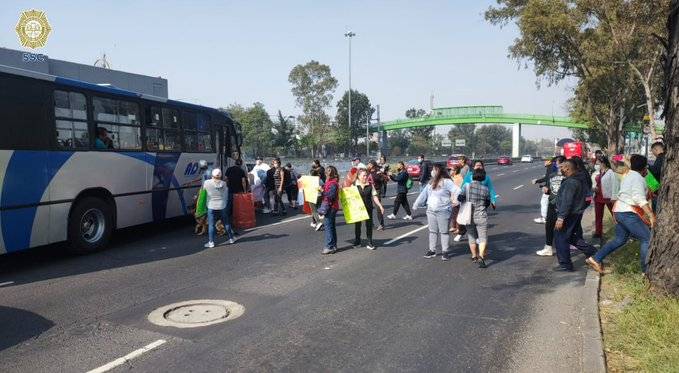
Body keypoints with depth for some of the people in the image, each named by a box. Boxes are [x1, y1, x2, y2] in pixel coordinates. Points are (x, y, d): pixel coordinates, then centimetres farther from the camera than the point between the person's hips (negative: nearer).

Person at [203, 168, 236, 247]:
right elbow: (226, 193, 0)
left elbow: (203, 189, 4)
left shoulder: (207, 183, -12)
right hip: (222, 206, 2)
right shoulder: (223, 183, -7)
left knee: (211, 225, 4)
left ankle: (211, 242, 4)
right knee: (226, 223, 15)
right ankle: (231, 238, 27)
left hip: (211, 207, -2)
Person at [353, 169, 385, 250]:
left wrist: (380, 206, -2)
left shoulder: (370, 185, 1)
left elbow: (374, 196, 3)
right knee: (357, 225, 12)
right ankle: (357, 241, 29)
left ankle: (370, 243, 13)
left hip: (368, 208, 1)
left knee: (369, 224, 3)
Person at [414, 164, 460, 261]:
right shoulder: (431, 183, 13)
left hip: (443, 212, -6)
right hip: (431, 211, 6)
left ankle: (445, 251, 10)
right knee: (432, 231, 12)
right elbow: (424, 194, 19)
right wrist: (416, 205, 22)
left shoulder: (447, 182, -9)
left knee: (444, 232, 3)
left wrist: (456, 200, -33)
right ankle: (432, 250, 20)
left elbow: (457, 191, -19)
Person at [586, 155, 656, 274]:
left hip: (619, 211, 10)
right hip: (628, 213, -10)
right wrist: (651, 215, -30)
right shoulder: (638, 178, -14)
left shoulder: (628, 176, 16)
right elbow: (639, 198, -26)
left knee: (620, 239, 17)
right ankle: (647, 270, -1)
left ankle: (596, 259, 14)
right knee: (647, 238, -4)